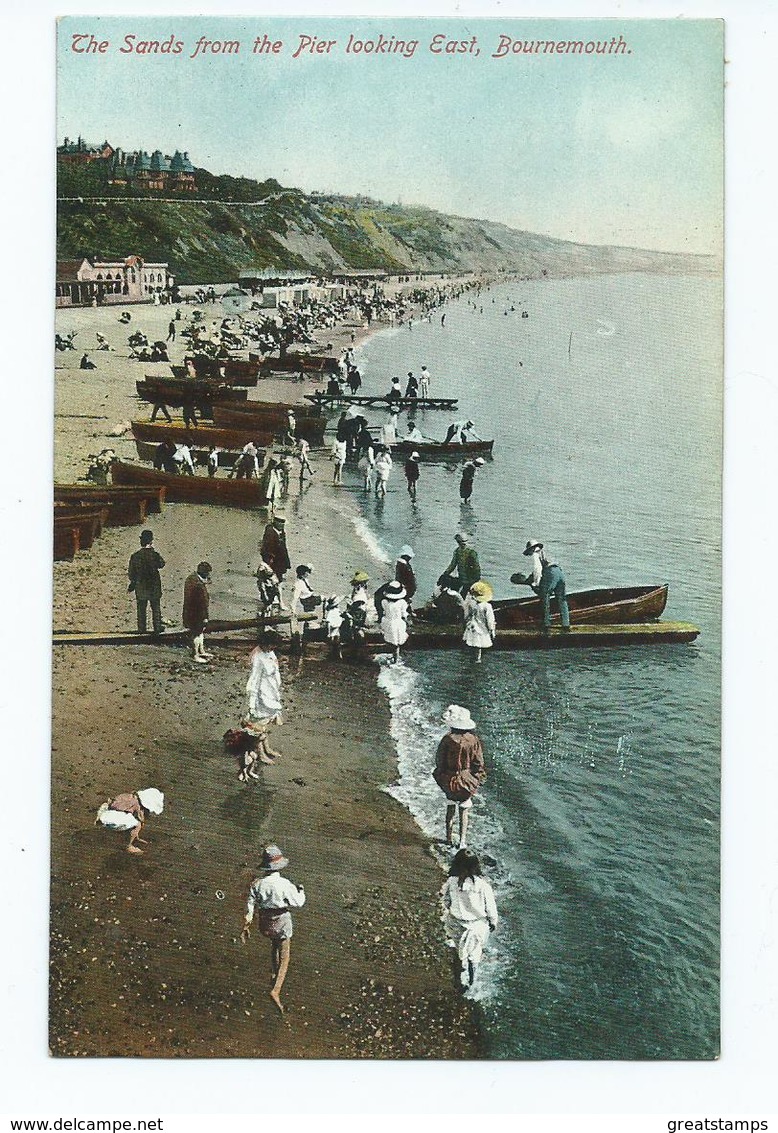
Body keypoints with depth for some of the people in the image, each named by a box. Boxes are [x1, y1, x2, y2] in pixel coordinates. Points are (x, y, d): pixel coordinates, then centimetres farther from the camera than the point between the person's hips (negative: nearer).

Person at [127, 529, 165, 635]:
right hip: (154, 587, -2)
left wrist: (132, 585, 14)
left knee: (141, 609, 13)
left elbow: (131, 573, -2)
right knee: (156, 608, 12)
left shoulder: (135, 556, -9)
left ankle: (141, 629, 18)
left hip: (140, 588, 2)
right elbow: (161, 564, 6)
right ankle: (157, 628, 17)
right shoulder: (155, 555, -16)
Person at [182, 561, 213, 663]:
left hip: (190, 611, 10)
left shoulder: (191, 577, 2)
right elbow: (203, 602, -24)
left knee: (200, 631, 23)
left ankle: (201, 651, 38)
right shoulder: (199, 585, -30)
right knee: (197, 633, 4)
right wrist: (204, 617, -18)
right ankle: (195, 655, 16)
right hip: (196, 614, -10)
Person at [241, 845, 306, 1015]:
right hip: (282, 923, -4)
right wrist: (301, 890, 11)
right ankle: (276, 991, -8)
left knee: (274, 944, 34)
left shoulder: (257, 884, -12)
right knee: (284, 958, 7)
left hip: (264, 923, 4)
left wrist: (246, 927, 2)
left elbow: (250, 906, -7)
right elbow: (298, 903, -9)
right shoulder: (285, 885, -22)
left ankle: (275, 974, 49)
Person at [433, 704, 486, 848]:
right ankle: (462, 841, 13)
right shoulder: (473, 740, -12)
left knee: (450, 808, 17)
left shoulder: (447, 739, -15)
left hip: (449, 780, 0)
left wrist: (440, 775, 10)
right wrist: (477, 779, 9)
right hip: (467, 781, 0)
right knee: (464, 810, 12)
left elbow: (439, 760, -5)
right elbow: (479, 763, -5)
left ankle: (449, 839, 24)